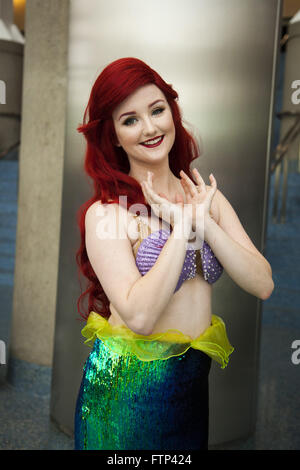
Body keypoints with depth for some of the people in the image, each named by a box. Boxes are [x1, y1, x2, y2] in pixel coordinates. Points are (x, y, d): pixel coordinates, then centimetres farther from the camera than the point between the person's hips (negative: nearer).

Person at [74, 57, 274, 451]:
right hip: (128, 386, -5)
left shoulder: (206, 196, 1)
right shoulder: (106, 212, -16)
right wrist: (182, 227, -22)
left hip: (194, 382, 5)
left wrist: (204, 222, -17)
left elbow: (263, 284, -7)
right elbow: (139, 315, -26)